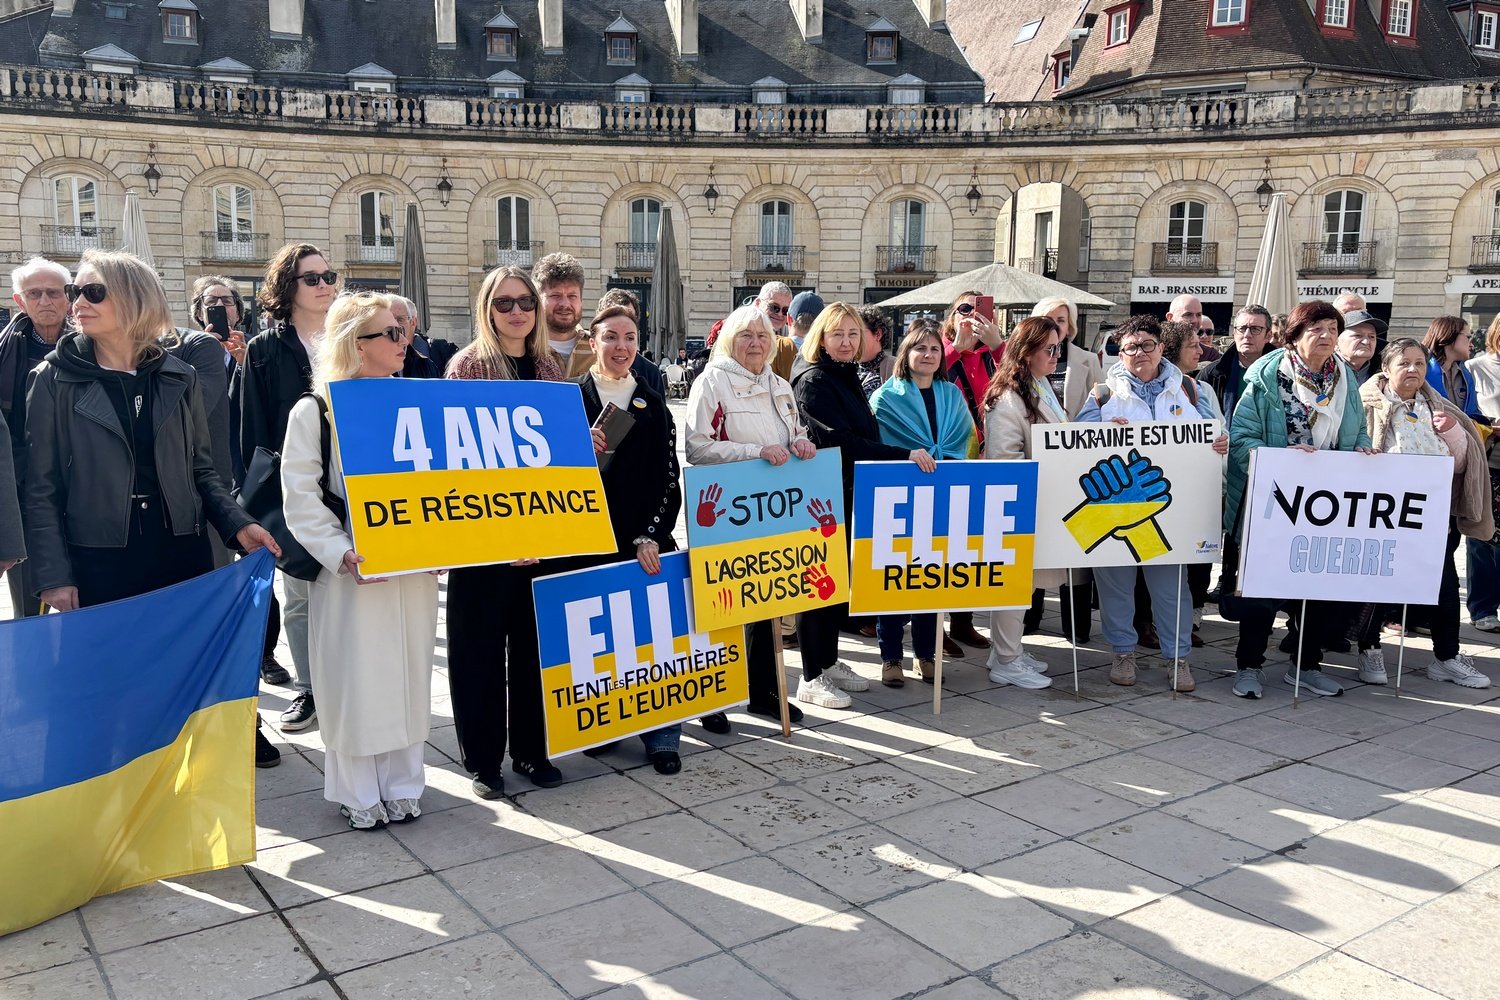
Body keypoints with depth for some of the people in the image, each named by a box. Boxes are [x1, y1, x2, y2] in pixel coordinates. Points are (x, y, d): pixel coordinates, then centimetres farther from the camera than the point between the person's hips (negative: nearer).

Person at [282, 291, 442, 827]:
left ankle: (401, 784, 26)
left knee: (408, 675, 11)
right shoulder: (315, 410, -4)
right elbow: (300, 496, -7)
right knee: (355, 680, 3)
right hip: (352, 571, -4)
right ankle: (357, 793, 19)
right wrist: (340, 554, -17)